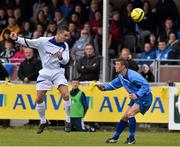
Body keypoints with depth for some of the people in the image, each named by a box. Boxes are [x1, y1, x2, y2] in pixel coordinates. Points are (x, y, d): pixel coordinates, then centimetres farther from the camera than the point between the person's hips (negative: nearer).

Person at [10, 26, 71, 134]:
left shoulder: (65, 46, -2)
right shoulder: (44, 41, -10)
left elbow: (66, 61, -9)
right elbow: (28, 42, -9)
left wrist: (61, 57, -32)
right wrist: (17, 39, -24)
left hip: (58, 72, 0)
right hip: (45, 73, 0)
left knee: (66, 95, -19)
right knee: (39, 99, -1)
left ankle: (68, 121, -4)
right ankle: (43, 122, 21)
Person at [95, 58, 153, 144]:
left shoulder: (132, 75, -27)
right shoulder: (120, 77, 2)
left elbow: (145, 85, -28)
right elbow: (113, 84, 19)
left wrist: (137, 95, -37)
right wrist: (103, 87, 1)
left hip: (145, 97, -9)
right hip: (136, 98, 9)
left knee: (130, 114, -24)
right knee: (124, 118, 11)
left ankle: (132, 139, -14)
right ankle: (115, 138, 22)